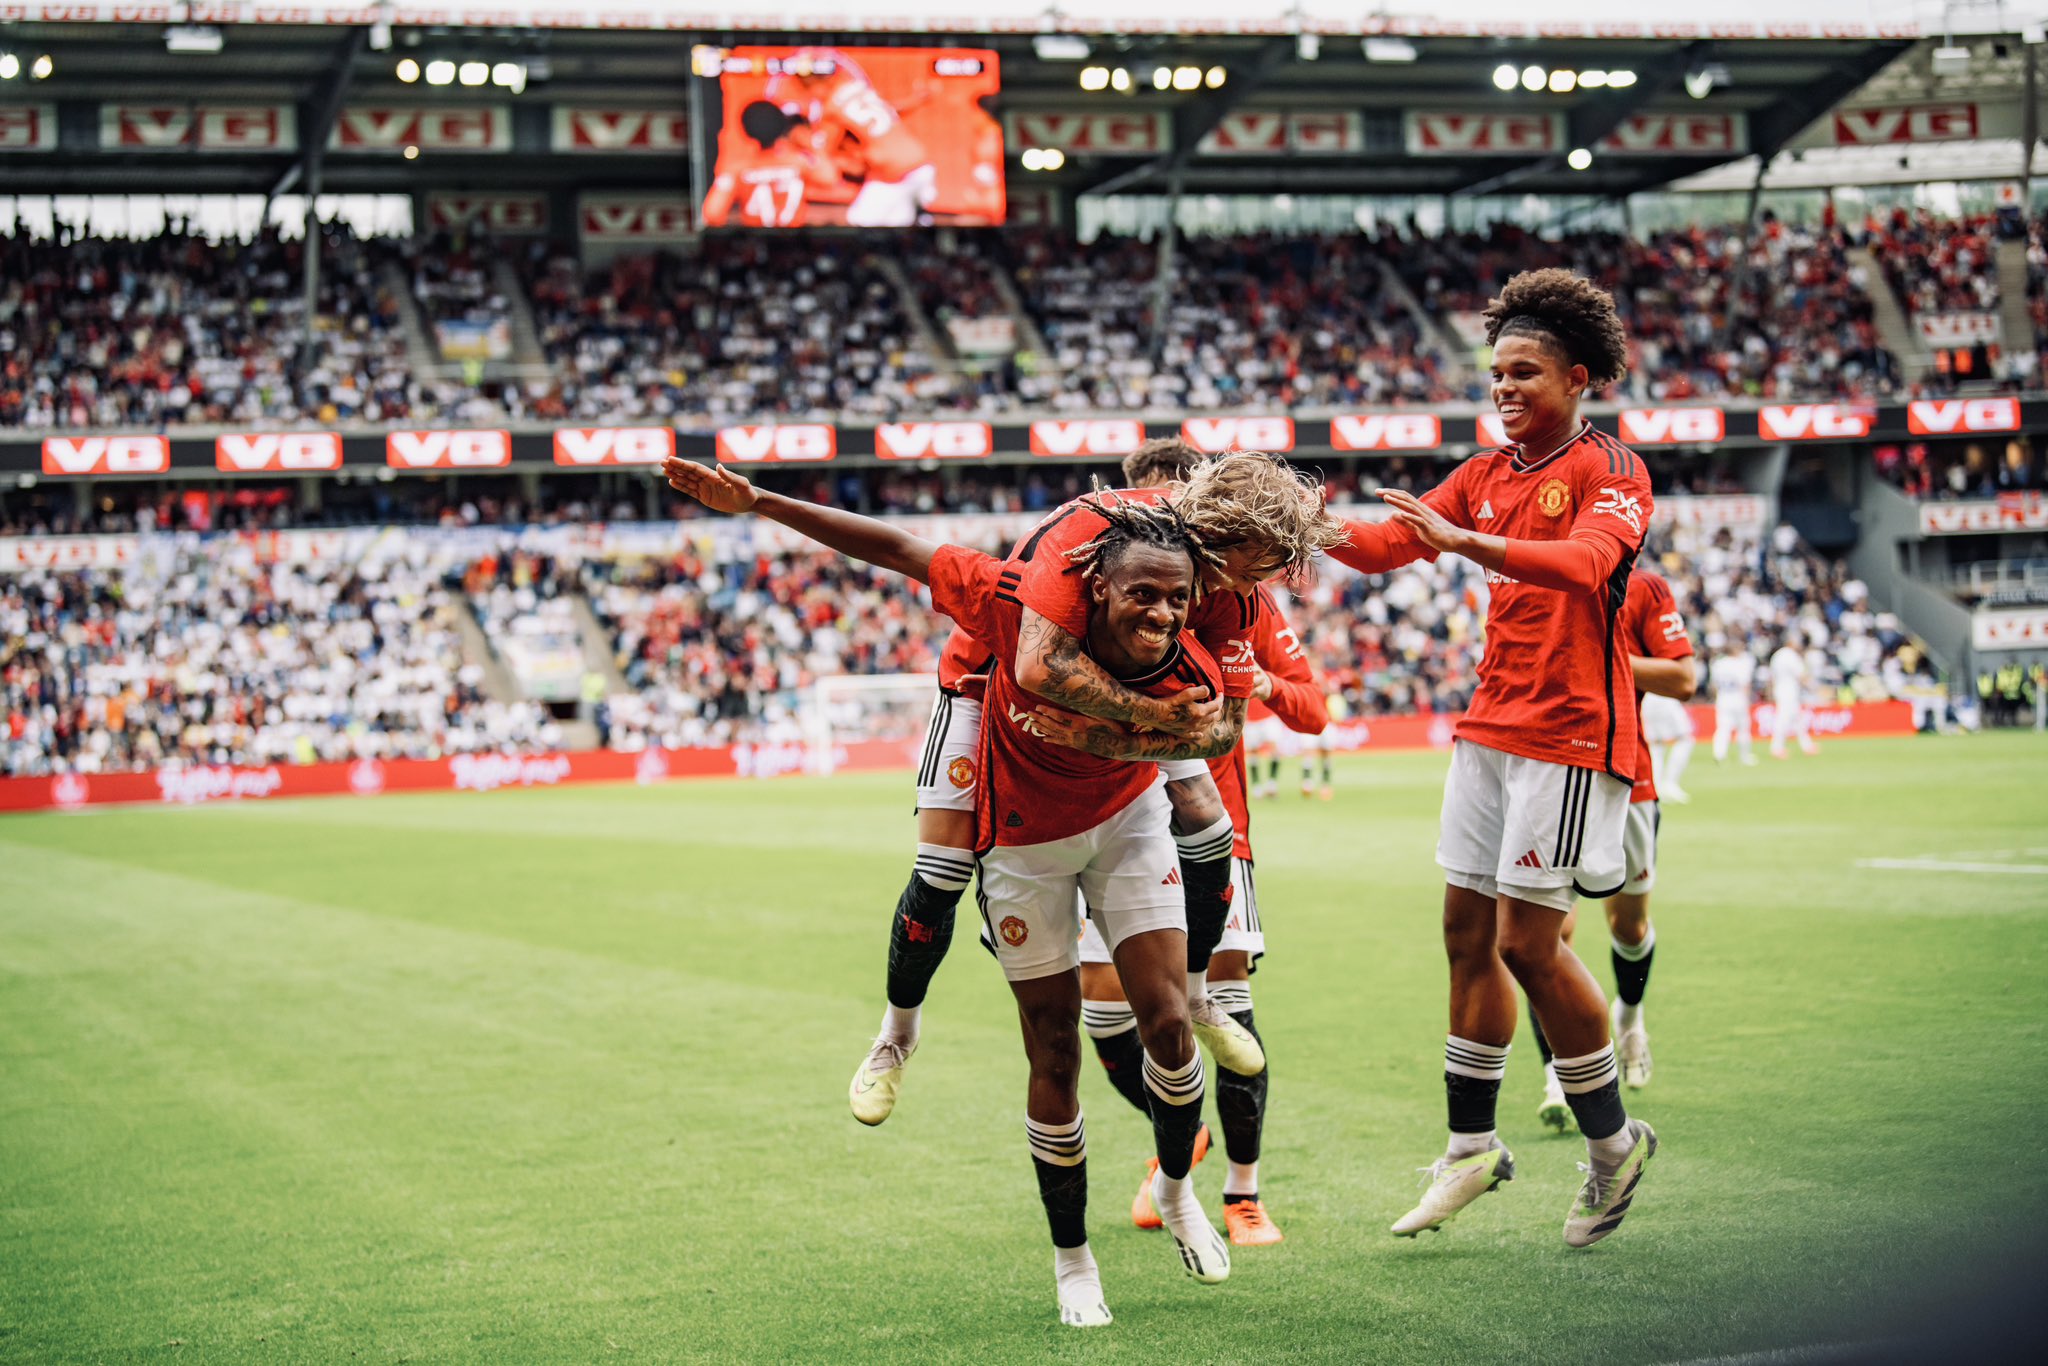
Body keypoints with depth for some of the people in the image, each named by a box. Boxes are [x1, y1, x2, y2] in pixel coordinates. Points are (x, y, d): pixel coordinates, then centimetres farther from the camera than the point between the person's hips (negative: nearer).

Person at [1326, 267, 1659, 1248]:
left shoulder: (1610, 471, -9)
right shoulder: (1486, 475, 14)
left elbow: (1583, 562, -28)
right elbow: (1387, 545, 8)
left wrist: (1467, 542, -40)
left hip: (1570, 734, -7)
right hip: (1490, 725, 7)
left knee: (1526, 943, -8)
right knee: (1467, 928, 7)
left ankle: (1612, 1139, 10)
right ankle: (1471, 1148, 17)